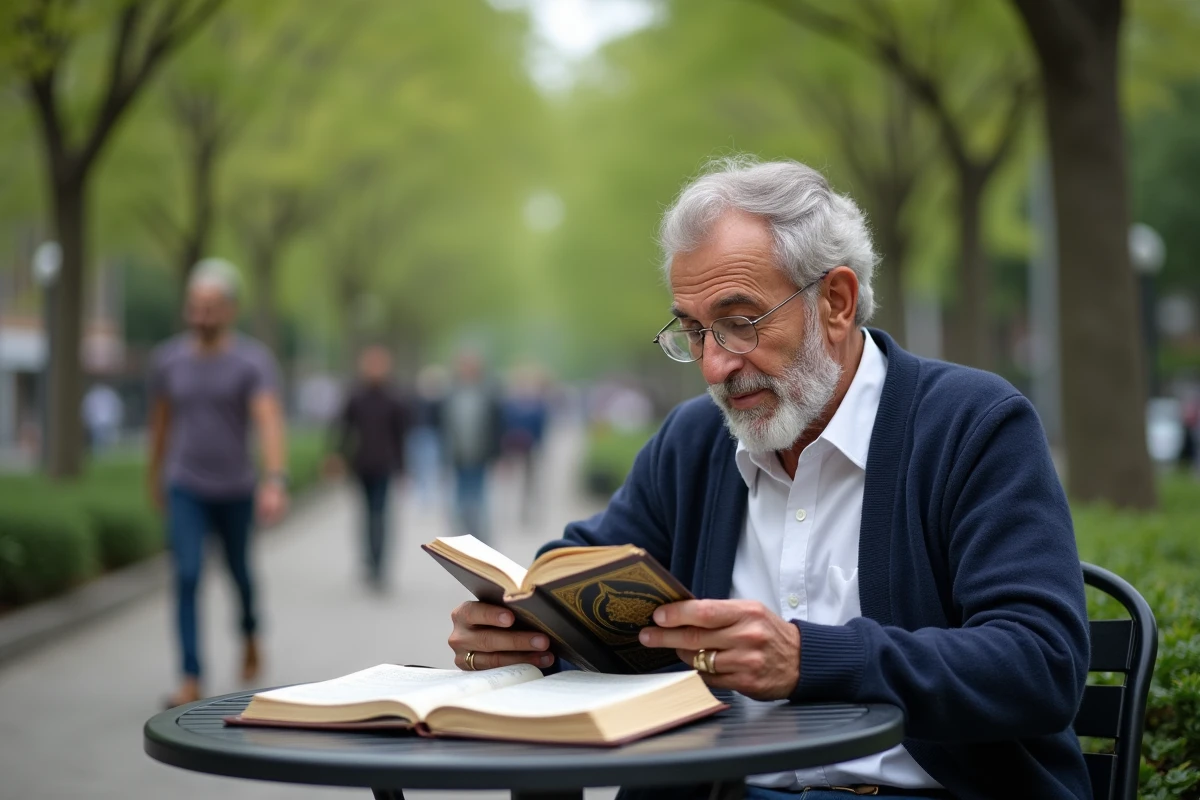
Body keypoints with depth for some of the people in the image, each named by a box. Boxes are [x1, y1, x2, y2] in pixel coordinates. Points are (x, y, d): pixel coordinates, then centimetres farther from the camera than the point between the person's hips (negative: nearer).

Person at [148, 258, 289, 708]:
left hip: (235, 490, -1)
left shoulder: (254, 361, -15)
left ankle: (250, 633, 47)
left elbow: (270, 422, -27)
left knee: (238, 569, 17)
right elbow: (160, 421, 11)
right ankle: (191, 680, -11)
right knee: (187, 577, -12)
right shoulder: (167, 359, -4)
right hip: (185, 490, 1)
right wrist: (155, 478, 20)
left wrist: (275, 480, -42)